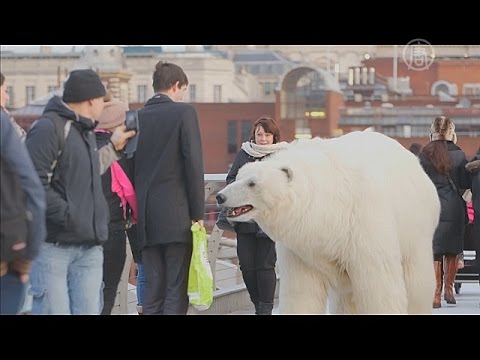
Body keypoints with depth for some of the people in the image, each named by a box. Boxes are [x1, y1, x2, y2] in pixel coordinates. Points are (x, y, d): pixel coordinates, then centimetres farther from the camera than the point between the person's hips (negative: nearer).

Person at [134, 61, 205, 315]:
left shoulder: (137, 118, 10)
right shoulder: (184, 112, -4)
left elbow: (131, 168, 10)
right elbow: (193, 164, -9)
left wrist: (136, 213, 14)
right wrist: (198, 212, -4)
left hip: (146, 217, 5)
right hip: (176, 216, -5)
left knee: (152, 293, 7)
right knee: (176, 292, -4)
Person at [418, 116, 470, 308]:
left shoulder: (424, 155, -3)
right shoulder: (458, 154, -4)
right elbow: (466, 183, 1)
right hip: (454, 208, 1)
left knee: (434, 252, 0)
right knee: (452, 251, 16)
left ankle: (436, 296, -7)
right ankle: (449, 290, 20)